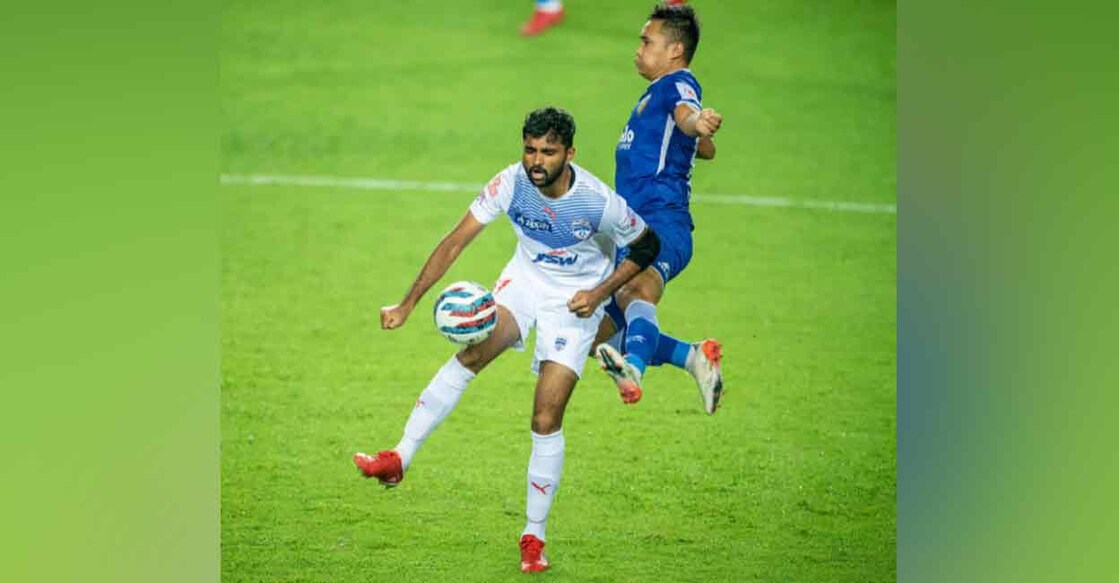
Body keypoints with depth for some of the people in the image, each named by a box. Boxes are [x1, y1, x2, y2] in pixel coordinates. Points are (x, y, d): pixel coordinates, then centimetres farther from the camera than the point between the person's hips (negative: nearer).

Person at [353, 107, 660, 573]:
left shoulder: (599, 201, -26)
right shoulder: (510, 183, -20)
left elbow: (647, 246, -8)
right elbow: (456, 241, -16)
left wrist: (601, 292, -18)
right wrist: (408, 304, -20)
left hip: (577, 299, -3)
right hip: (525, 278, 3)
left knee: (546, 420, -10)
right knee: (474, 352, -25)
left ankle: (534, 538, 4)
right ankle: (399, 460, -23)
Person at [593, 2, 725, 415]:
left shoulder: (677, 83, -2)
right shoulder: (654, 93, 27)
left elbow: (686, 112, -30)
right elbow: (706, 150, 43)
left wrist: (698, 123, -52)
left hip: (661, 225, -11)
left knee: (638, 290, -41)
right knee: (601, 337, 11)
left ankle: (633, 371, -68)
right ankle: (696, 358, 19)